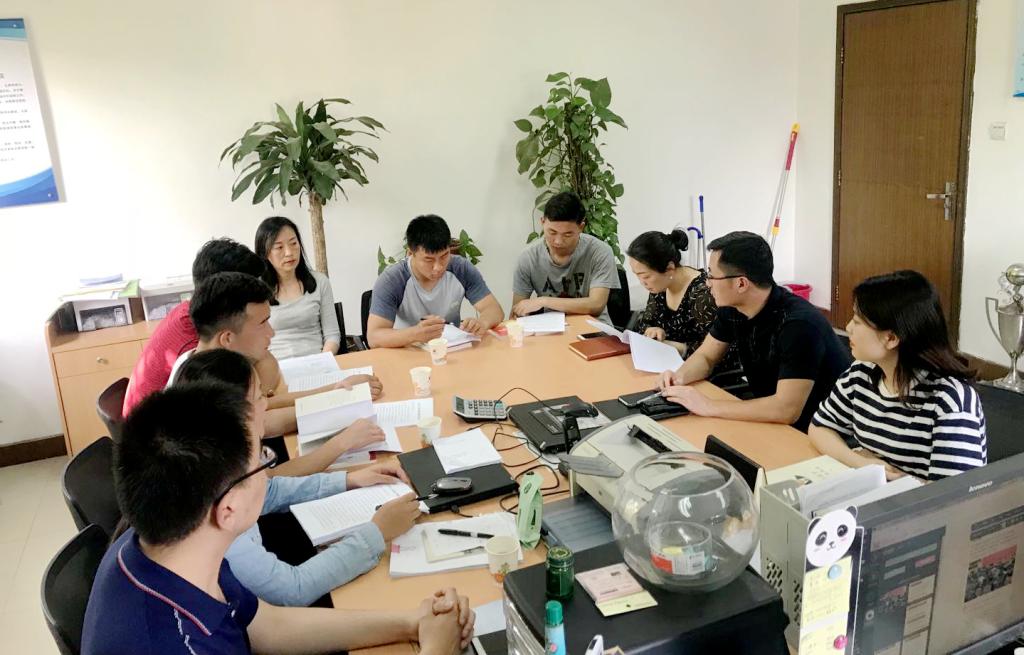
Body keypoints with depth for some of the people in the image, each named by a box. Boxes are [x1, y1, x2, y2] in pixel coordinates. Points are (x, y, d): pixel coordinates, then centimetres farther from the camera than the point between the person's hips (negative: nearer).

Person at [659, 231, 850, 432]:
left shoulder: (799, 323, -29)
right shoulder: (731, 307, -5)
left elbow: (787, 410, -35)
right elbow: (705, 356, 9)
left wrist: (708, 406, -32)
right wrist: (680, 377, -13)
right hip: (769, 418, 7)